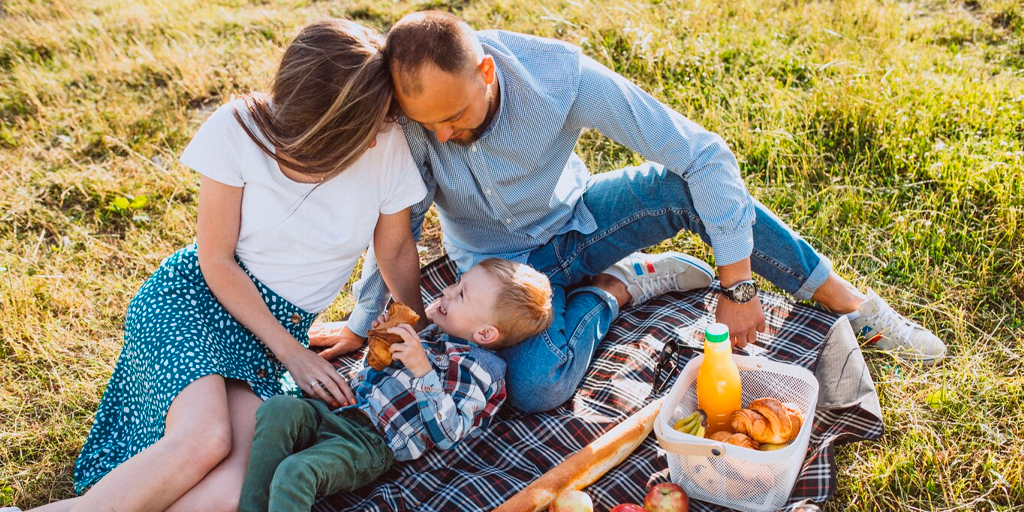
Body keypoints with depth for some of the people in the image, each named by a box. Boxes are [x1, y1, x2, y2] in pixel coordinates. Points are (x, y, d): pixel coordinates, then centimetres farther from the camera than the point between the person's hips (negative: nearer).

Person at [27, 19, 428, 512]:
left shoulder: (387, 145, -10)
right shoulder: (240, 129, -16)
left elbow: (397, 254, 5)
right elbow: (217, 262, -10)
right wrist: (293, 353, -11)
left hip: (278, 327, 3)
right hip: (194, 297, -2)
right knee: (205, 439, -32)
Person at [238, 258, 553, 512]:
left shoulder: (480, 369, -5)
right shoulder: (431, 333, 18)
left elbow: (448, 434, -16)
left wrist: (423, 370, -21)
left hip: (372, 443, -8)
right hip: (337, 410, 8)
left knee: (295, 472, -30)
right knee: (278, 408, -19)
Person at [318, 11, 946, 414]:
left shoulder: (558, 73, -30)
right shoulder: (409, 109, -26)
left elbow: (705, 154, -29)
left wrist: (737, 285, -29)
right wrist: (359, 327, -5)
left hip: (573, 222, 0)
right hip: (498, 260, 1)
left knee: (679, 183, -30)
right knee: (537, 389, -29)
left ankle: (848, 299, -12)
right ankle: (618, 285, 0)